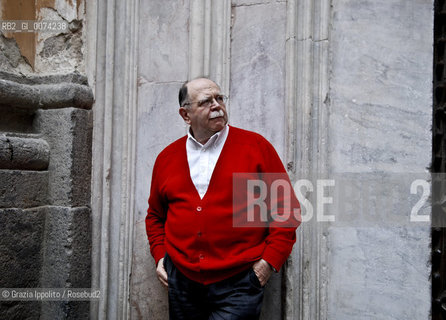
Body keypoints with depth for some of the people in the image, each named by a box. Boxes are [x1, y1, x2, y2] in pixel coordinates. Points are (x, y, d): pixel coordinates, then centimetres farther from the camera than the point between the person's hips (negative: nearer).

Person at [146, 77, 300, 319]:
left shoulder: (256, 146, -1)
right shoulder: (167, 158, 10)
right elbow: (155, 215, 22)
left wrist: (270, 261, -7)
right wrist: (159, 256, 9)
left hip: (238, 284, -3)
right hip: (181, 281, 4)